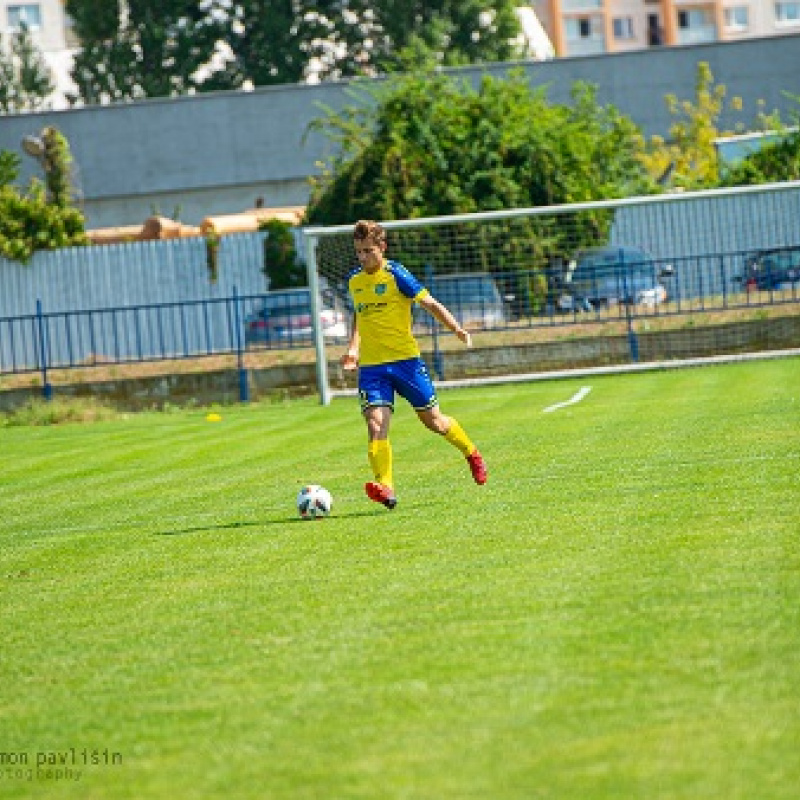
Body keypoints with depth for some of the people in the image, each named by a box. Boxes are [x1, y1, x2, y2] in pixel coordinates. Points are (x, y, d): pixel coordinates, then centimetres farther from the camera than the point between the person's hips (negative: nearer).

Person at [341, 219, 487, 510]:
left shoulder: (396, 274, -8)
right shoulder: (354, 280, 9)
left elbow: (430, 304, -6)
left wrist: (457, 329, -17)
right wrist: (353, 348, 17)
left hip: (405, 358, -3)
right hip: (371, 364, 4)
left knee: (433, 420, 7)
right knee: (376, 423, -17)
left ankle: (472, 454, 34)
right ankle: (385, 488, -25)